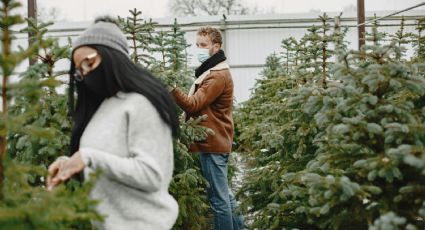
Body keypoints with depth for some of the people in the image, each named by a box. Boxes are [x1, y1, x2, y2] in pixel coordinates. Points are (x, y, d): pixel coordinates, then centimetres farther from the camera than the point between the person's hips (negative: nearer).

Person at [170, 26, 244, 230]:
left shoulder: (218, 75, -16)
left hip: (212, 143, -11)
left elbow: (193, 105, -25)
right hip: (215, 140, 11)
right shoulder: (212, 71, 18)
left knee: (218, 197, -3)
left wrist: (172, 89, -37)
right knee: (223, 193, 18)